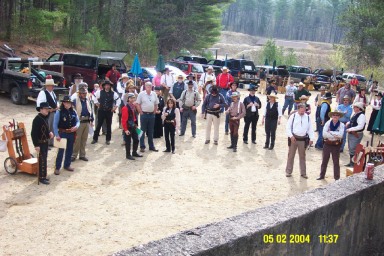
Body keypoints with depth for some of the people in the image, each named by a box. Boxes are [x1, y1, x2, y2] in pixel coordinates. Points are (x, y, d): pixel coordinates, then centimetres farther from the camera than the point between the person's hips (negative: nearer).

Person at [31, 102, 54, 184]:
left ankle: (43, 176, 25)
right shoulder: (37, 119, -20)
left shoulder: (45, 118, 8)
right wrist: (36, 145, -23)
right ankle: (42, 177, 1)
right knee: (42, 160, -6)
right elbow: (33, 133, -22)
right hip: (40, 143, -9)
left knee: (44, 159, 15)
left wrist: (50, 132, 4)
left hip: (45, 142, 9)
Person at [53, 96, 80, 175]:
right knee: (61, 150, -1)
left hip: (71, 134, 5)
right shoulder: (59, 112, -13)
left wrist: (76, 126, -12)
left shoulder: (73, 112, 1)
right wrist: (57, 135, -17)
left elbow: (78, 121, 10)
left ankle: (67, 165, 31)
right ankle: (57, 167, 8)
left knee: (70, 150, 15)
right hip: (62, 133, -5)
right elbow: (55, 124, -12)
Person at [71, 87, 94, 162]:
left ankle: (82, 155, 19)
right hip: (79, 122, -6)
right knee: (77, 139, -4)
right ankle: (74, 155, 5)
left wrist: (91, 120, 12)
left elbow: (90, 110, 15)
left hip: (87, 122, 6)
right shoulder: (75, 101, -10)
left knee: (84, 139, 11)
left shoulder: (88, 100, 9)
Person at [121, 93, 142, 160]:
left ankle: (134, 152, 30)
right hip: (128, 127, -9)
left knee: (136, 140, 15)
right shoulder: (125, 108, -19)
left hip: (133, 127, 9)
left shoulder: (133, 106, 7)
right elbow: (124, 120, -20)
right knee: (128, 141, 2)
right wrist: (125, 129, -20)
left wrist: (136, 124, 15)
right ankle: (128, 155, 13)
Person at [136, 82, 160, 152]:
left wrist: (154, 112, 5)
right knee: (143, 131, 2)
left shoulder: (154, 94, 6)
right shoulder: (141, 94, -7)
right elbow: (137, 104, -6)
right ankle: (142, 146, 8)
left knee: (151, 132, 12)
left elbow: (156, 104, 13)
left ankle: (151, 146, 19)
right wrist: (141, 112, -9)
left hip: (151, 114, 4)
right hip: (144, 114, -4)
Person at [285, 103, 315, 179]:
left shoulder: (307, 117, 3)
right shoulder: (293, 116, -4)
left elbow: (310, 129, 5)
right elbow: (288, 127, -2)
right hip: (294, 138, -2)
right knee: (291, 155, 6)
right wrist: (291, 136, -14)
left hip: (303, 139, 2)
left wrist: (311, 138, -4)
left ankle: (303, 173, 19)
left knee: (302, 156, 11)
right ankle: (288, 171, 16)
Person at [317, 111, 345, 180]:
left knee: (336, 162, 7)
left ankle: (337, 177, 17)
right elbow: (324, 134, -15)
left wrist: (330, 132, -16)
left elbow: (340, 135, -19)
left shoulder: (341, 125, -5)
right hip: (327, 144, 2)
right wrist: (335, 135, -17)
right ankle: (322, 175, 26)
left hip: (336, 145, -2)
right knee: (324, 161, 13)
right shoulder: (328, 123, -3)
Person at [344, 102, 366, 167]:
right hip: (351, 134, 10)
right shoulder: (354, 114, 11)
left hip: (356, 135, -10)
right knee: (350, 149, 17)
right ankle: (351, 162, 28)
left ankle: (353, 163, 1)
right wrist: (348, 123, 9)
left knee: (353, 149, -8)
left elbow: (360, 126, -26)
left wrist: (351, 129, -24)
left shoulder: (361, 115, -18)